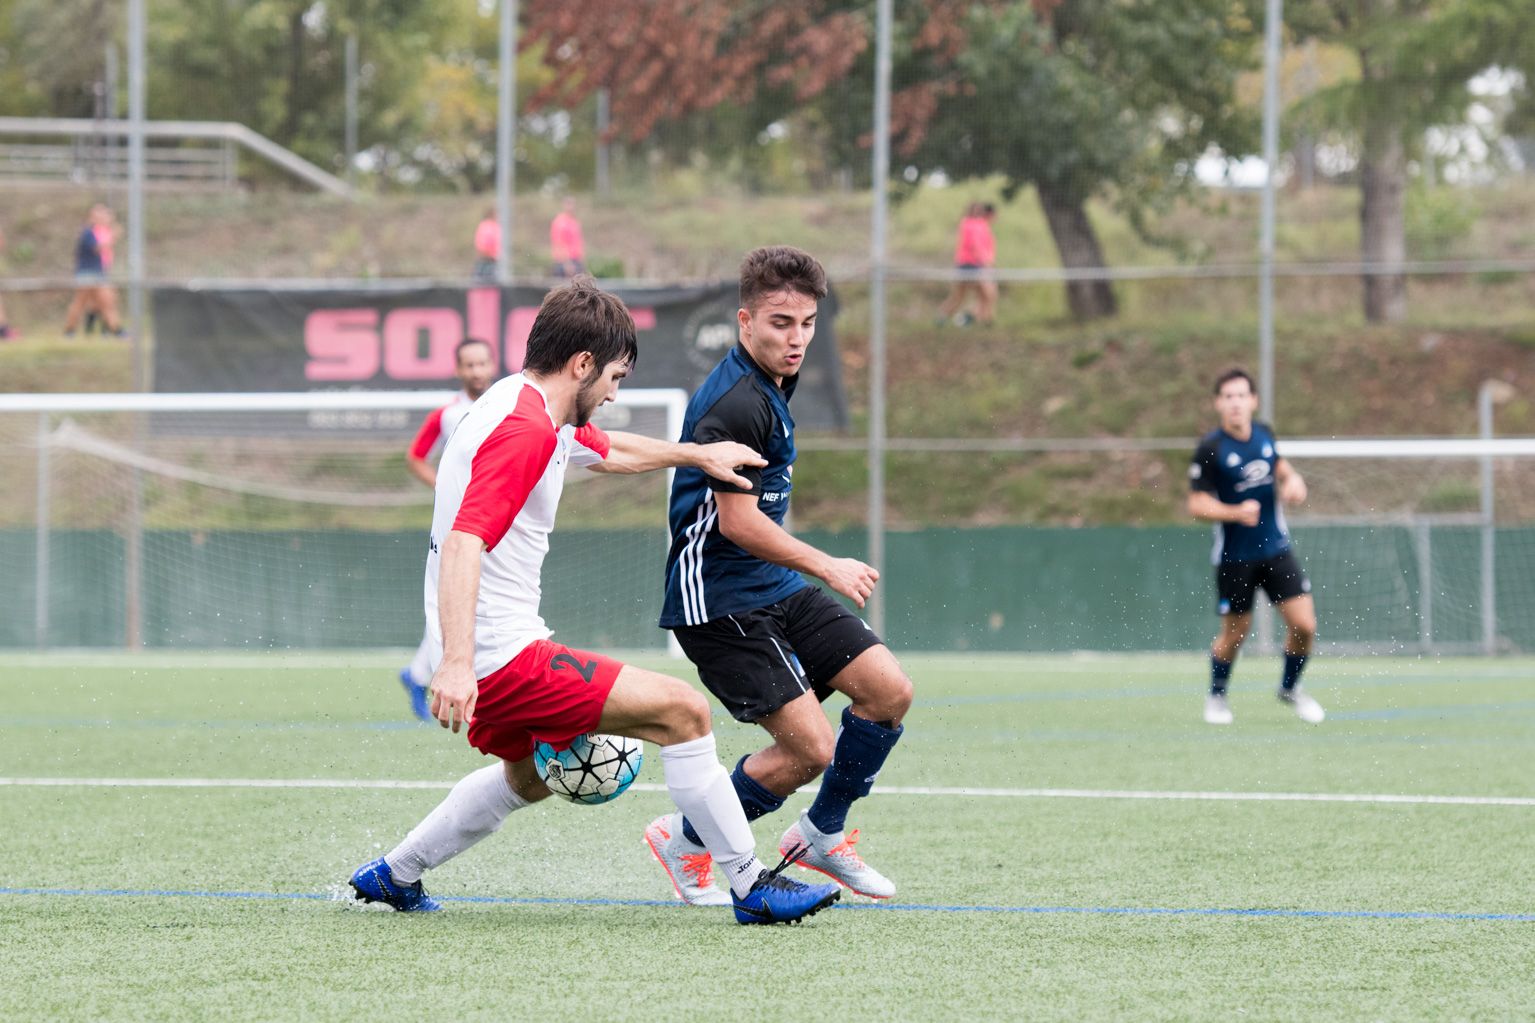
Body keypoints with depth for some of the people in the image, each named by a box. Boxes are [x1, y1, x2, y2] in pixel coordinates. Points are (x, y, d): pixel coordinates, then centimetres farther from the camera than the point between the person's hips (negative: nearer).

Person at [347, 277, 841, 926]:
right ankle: (752, 887, -6)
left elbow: (610, 451, 34)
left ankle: (392, 877, 40)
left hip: (485, 657, 11)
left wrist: (698, 454, 37)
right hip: (504, 655, -11)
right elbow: (463, 542, -31)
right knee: (682, 709, -11)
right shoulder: (526, 430, -20)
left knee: (529, 778, 34)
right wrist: (456, 663, -39)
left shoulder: (529, 406, 13)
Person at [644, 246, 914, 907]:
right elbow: (737, 521, -23)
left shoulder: (769, 387, 11)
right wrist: (826, 567, -16)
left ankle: (823, 834, 20)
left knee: (889, 691, 1)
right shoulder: (735, 403, -21)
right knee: (808, 748, -14)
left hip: (776, 588, 10)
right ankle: (684, 841, 8)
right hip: (720, 602, -10)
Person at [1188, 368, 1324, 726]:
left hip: (1276, 549, 4)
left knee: (1304, 625, -4)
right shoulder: (1211, 449, -14)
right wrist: (1236, 512, -28)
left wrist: (1292, 479, -1)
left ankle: (1290, 687, 23)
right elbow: (1197, 505, -13)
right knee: (1234, 634, 6)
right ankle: (1216, 696, 34)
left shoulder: (1264, 434, 1)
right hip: (1235, 557, -4)